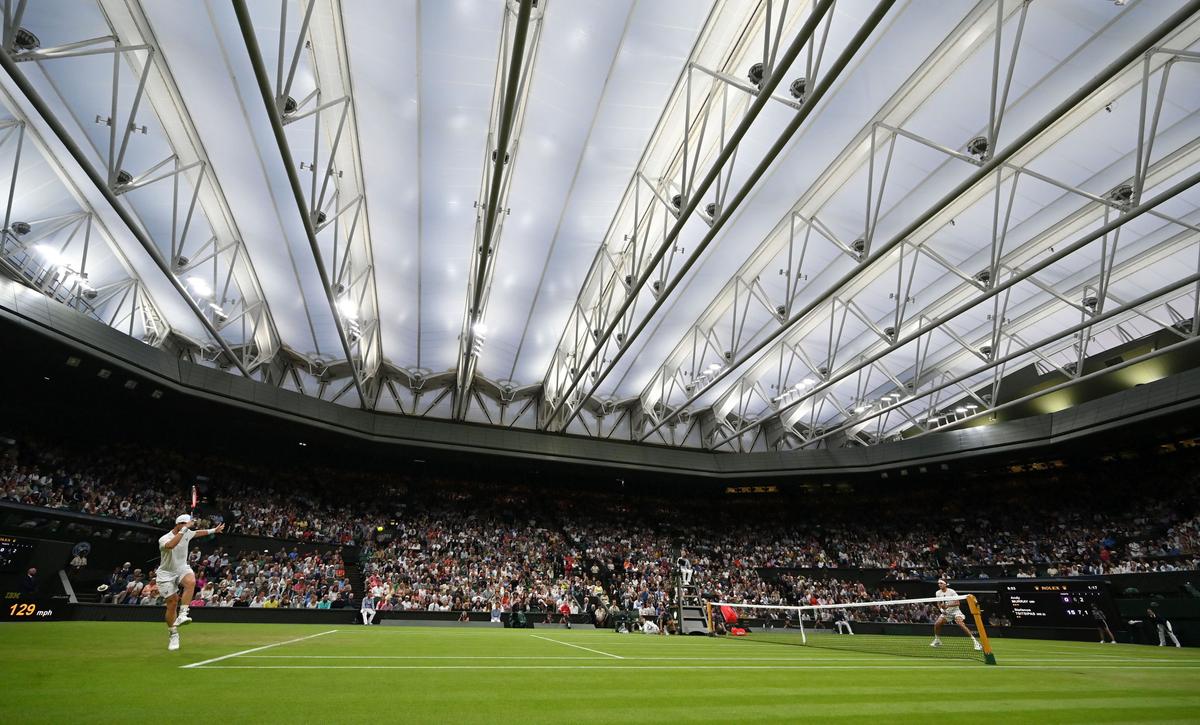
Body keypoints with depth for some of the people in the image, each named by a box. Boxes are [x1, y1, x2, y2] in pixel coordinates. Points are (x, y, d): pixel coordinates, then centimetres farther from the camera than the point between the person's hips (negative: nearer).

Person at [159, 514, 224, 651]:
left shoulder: (187, 533, -3)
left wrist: (214, 530, 30)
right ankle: (173, 635, 15)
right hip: (166, 574, -4)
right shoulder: (164, 539, -21)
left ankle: (182, 614, -31)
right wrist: (184, 528, -47)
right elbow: (171, 545, -47)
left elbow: (198, 532, 21)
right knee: (172, 603, -3)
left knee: (191, 581, -31)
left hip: (182, 568, 4)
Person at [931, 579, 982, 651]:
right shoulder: (938, 593, -2)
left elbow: (957, 603, -22)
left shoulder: (951, 591, -18)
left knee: (961, 624, -29)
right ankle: (937, 641, 14)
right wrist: (941, 609, -10)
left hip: (955, 611, -5)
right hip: (946, 612, 5)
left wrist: (947, 605, -32)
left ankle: (975, 641, -18)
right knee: (936, 623, -7)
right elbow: (938, 604, 9)